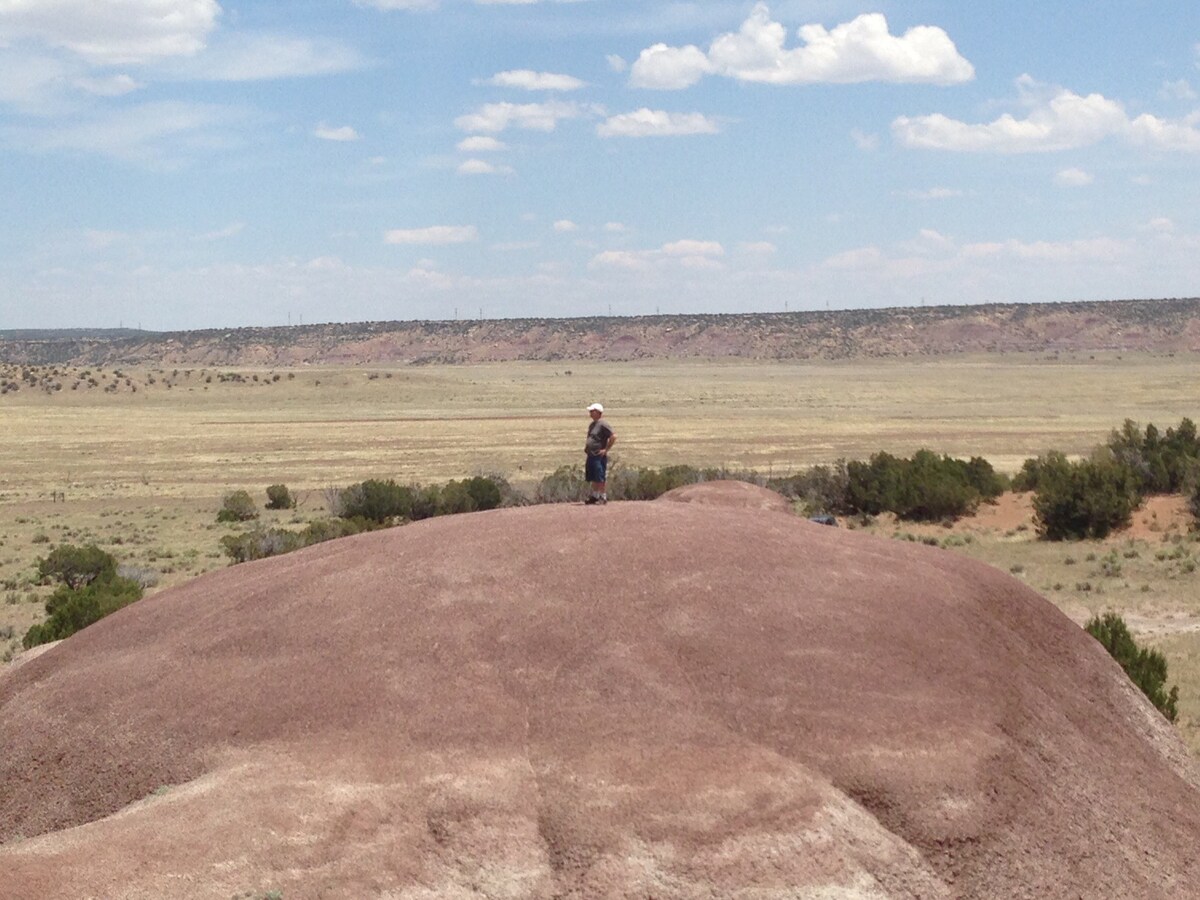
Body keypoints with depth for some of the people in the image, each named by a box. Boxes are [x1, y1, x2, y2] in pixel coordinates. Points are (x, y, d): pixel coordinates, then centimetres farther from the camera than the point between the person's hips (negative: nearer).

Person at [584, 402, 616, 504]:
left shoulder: (602, 424, -13)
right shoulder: (592, 425, 16)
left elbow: (613, 437, -18)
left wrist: (606, 450, -16)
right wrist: (586, 446, 17)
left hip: (599, 456, -9)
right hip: (591, 455, 9)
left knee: (601, 478, -5)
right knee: (593, 478, 15)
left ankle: (603, 497, 1)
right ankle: (594, 496, 24)